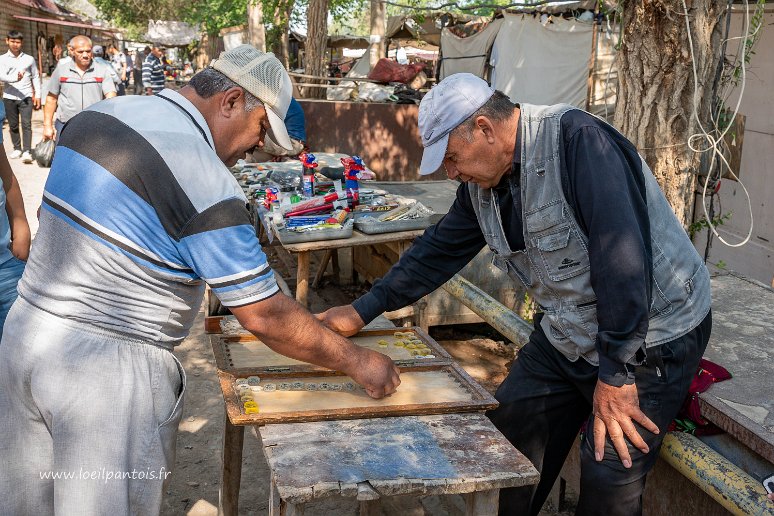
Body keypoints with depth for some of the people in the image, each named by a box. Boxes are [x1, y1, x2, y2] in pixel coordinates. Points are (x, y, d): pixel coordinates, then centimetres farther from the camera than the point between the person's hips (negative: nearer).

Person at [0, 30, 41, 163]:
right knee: (13, 125, 9)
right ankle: (17, 149, 21)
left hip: (26, 97, -1)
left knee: (26, 124, -9)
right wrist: (14, 78, -31)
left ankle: (26, 151, -12)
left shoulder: (29, 59, 7)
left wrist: (37, 95, 6)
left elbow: (35, 77, 12)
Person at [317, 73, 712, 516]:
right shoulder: (482, 183, 1)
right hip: (567, 337, 8)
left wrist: (616, 373, -28)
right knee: (507, 444, 9)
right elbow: (439, 251, 12)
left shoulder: (578, 140, -26)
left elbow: (624, 254, -31)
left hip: (649, 339, -7)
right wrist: (361, 312, 14)